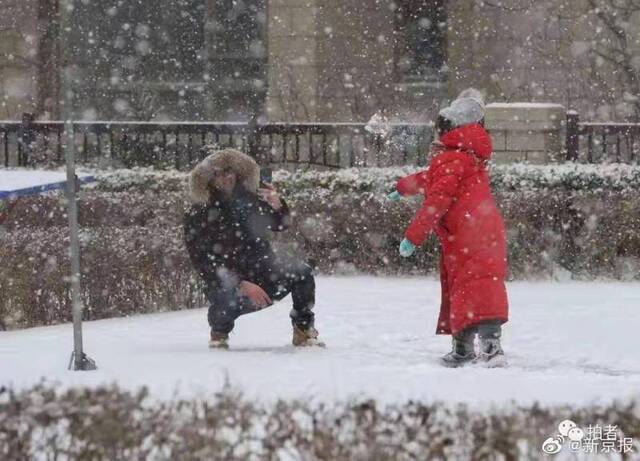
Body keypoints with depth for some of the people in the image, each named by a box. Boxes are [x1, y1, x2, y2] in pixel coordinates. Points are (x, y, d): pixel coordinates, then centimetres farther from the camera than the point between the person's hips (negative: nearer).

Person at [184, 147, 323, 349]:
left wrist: (277, 206, -12)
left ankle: (303, 329, 0)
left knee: (302, 272, -22)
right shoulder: (197, 216, -11)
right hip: (228, 284, -4)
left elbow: (280, 226, 14)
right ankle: (219, 331, -1)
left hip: (265, 277, 4)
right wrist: (242, 285, -26)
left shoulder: (250, 198, 1)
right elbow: (203, 263, -16)